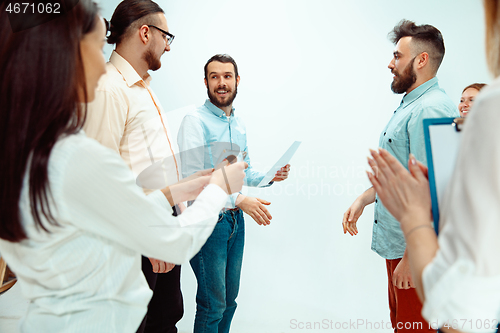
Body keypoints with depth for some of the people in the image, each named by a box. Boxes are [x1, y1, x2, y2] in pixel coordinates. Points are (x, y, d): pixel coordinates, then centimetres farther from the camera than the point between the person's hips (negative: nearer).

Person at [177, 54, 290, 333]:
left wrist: (269, 176, -1)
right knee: (213, 304, 4)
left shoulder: (239, 124, 11)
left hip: (235, 219, 7)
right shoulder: (195, 121, -13)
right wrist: (239, 200, -25)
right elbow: (192, 179, -20)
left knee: (230, 299, 19)